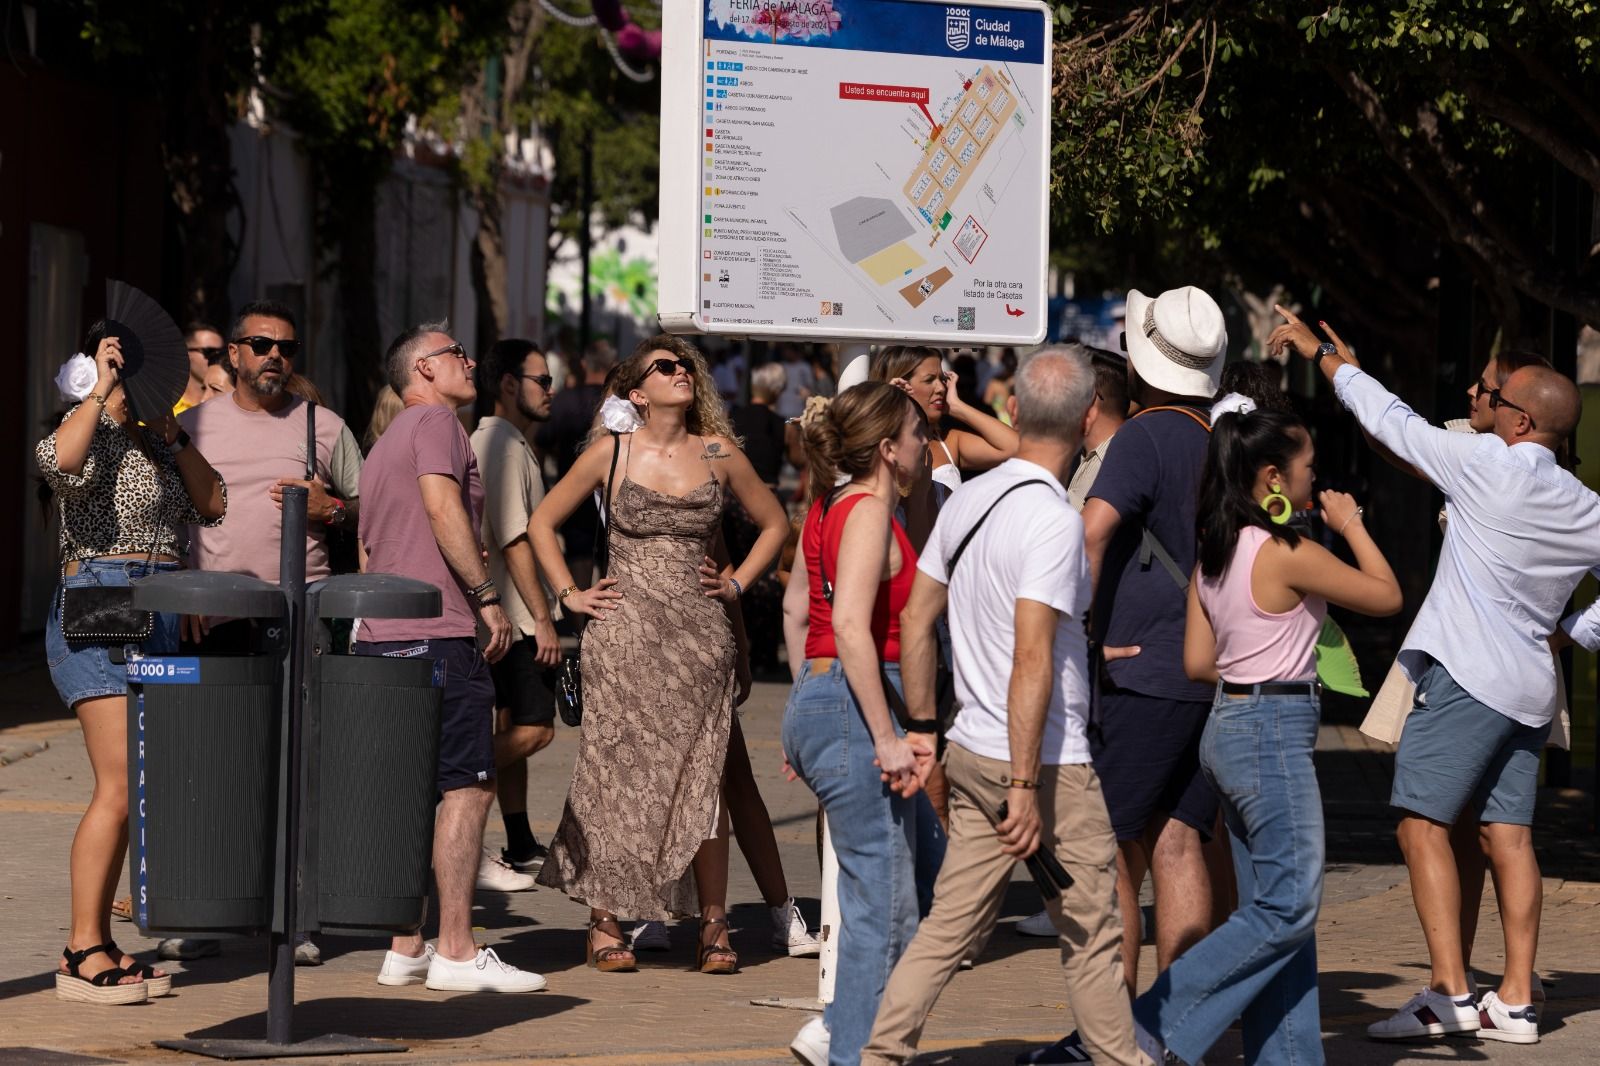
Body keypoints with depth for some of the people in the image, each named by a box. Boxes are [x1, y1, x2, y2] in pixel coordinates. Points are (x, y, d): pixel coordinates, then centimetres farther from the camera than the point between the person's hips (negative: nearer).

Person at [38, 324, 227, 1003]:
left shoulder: (150, 443, 20)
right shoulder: (91, 433, -7)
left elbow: (212, 506, 13)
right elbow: (56, 461, -30)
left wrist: (171, 432, 5)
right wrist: (100, 393, -22)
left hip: (158, 620, 9)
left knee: (127, 793, 8)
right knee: (121, 789, -15)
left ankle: (97, 947, 12)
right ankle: (83, 953, -14)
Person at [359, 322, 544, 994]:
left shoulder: (381, 447, 26)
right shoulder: (435, 420, -4)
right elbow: (442, 507, -18)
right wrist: (486, 595, -17)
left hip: (380, 636, 10)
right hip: (437, 635, -10)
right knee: (467, 787, -10)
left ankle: (405, 951, 11)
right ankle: (456, 952, -14)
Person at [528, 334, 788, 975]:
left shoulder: (719, 455, 7)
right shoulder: (612, 453, 3)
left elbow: (773, 523, 21)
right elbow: (542, 523, 12)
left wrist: (737, 584, 10)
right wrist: (571, 596, 4)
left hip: (700, 634, 1)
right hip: (625, 633, -1)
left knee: (702, 778, 0)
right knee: (618, 772, -1)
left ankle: (713, 927, 4)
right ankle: (606, 923, 6)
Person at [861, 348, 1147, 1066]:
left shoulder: (967, 501, 8)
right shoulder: (1053, 518, -17)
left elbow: (915, 620, 13)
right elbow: (1032, 659, -22)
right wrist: (1025, 786, -22)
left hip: (971, 754, 7)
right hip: (1048, 763, -7)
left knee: (950, 925, 9)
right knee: (1090, 934, 5)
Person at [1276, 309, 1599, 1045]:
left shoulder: (1490, 463, -9)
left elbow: (1393, 422, -1)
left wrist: (1320, 353, 11)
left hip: (1467, 673, -8)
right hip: (1528, 686, 8)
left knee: (1422, 822, -7)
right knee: (1508, 833, 7)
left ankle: (1448, 991, -15)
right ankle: (1516, 1001, 4)